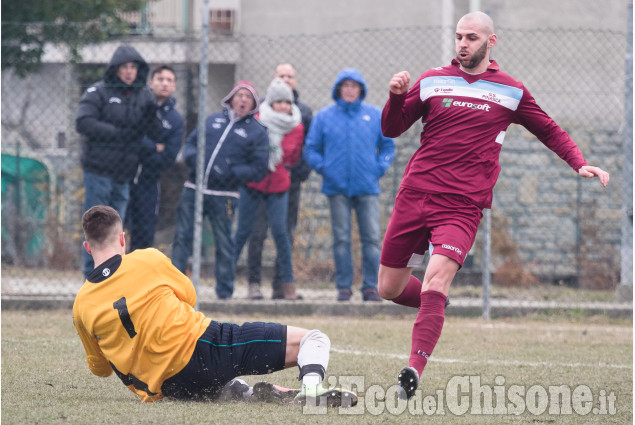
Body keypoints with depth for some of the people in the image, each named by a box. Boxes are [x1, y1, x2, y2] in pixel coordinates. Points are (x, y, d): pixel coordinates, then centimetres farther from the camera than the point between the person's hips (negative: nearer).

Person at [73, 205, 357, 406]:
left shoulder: (81, 307, 5)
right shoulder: (147, 261, -2)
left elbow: (99, 368, 18)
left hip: (166, 389, 4)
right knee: (313, 340, -1)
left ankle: (249, 392, 9)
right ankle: (311, 384, -32)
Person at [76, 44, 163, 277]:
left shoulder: (144, 96, 11)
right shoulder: (98, 92, -2)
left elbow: (155, 134, 10)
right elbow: (83, 123, -14)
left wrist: (151, 116, -12)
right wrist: (118, 133, -17)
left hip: (123, 175, 5)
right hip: (98, 170, -5)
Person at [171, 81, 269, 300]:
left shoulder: (257, 132, 4)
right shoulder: (213, 120, 15)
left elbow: (259, 169, -2)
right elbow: (190, 142, 16)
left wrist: (231, 173, -15)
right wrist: (192, 159, -6)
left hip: (223, 197, -3)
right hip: (193, 189, 3)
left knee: (223, 243, 0)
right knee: (182, 236, 3)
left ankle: (225, 290, 10)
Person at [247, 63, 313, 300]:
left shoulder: (304, 112, 12)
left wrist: (303, 172, -4)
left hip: (291, 181, 2)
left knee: (287, 235, 4)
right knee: (257, 232, -7)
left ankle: (281, 285, 8)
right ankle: (254, 283, -1)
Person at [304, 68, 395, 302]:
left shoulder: (375, 115, 8)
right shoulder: (324, 116, 6)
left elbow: (388, 146, 14)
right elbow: (311, 149, 8)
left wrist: (380, 168, 0)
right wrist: (323, 168, -5)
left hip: (367, 187, 0)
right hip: (337, 187, 0)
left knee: (372, 238, -5)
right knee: (341, 239, 1)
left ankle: (371, 286, -2)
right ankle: (343, 287, 6)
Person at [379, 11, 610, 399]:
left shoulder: (511, 91, 9)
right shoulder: (431, 81, 10)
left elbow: (550, 131, 20)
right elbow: (392, 129, 10)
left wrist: (580, 164, 5)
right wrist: (397, 97, -10)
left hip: (463, 205, -3)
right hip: (415, 194, 3)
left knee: (435, 284, -24)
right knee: (389, 289, 6)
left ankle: (415, 370, -31)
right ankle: (437, 307, 37)